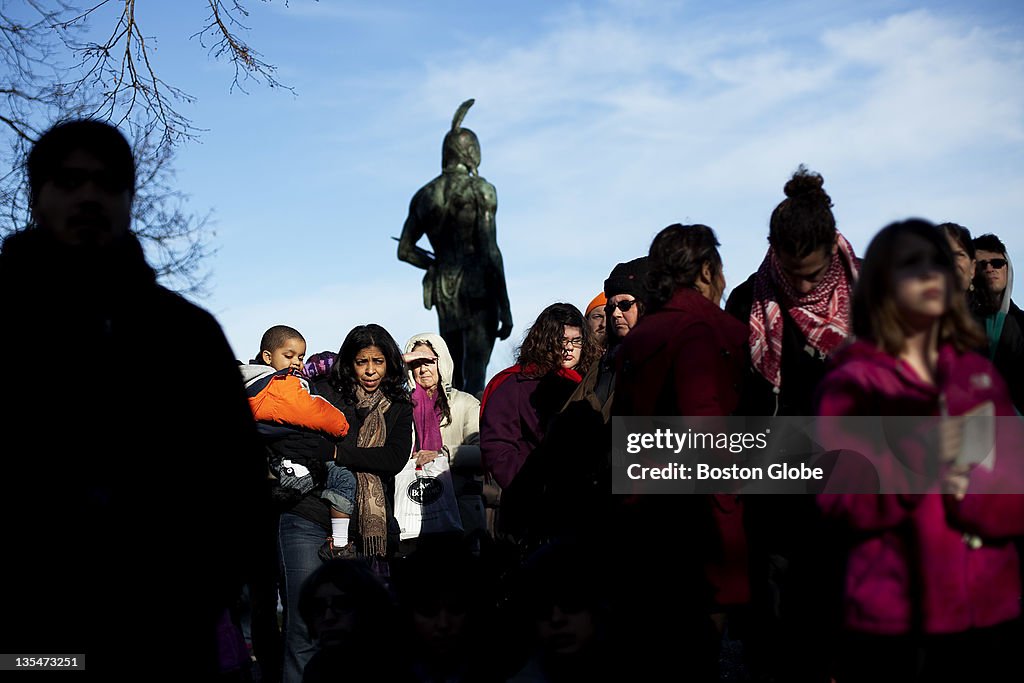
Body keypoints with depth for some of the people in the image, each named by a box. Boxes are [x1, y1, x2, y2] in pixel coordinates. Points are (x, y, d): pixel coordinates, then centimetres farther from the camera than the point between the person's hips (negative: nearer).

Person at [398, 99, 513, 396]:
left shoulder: (424, 195, 11)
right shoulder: (480, 190, -7)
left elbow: (404, 250, 14)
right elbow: (490, 252, -13)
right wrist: (505, 310, -12)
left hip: (443, 294, 6)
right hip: (477, 292, -6)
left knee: (453, 381, 14)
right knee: (474, 379, -8)